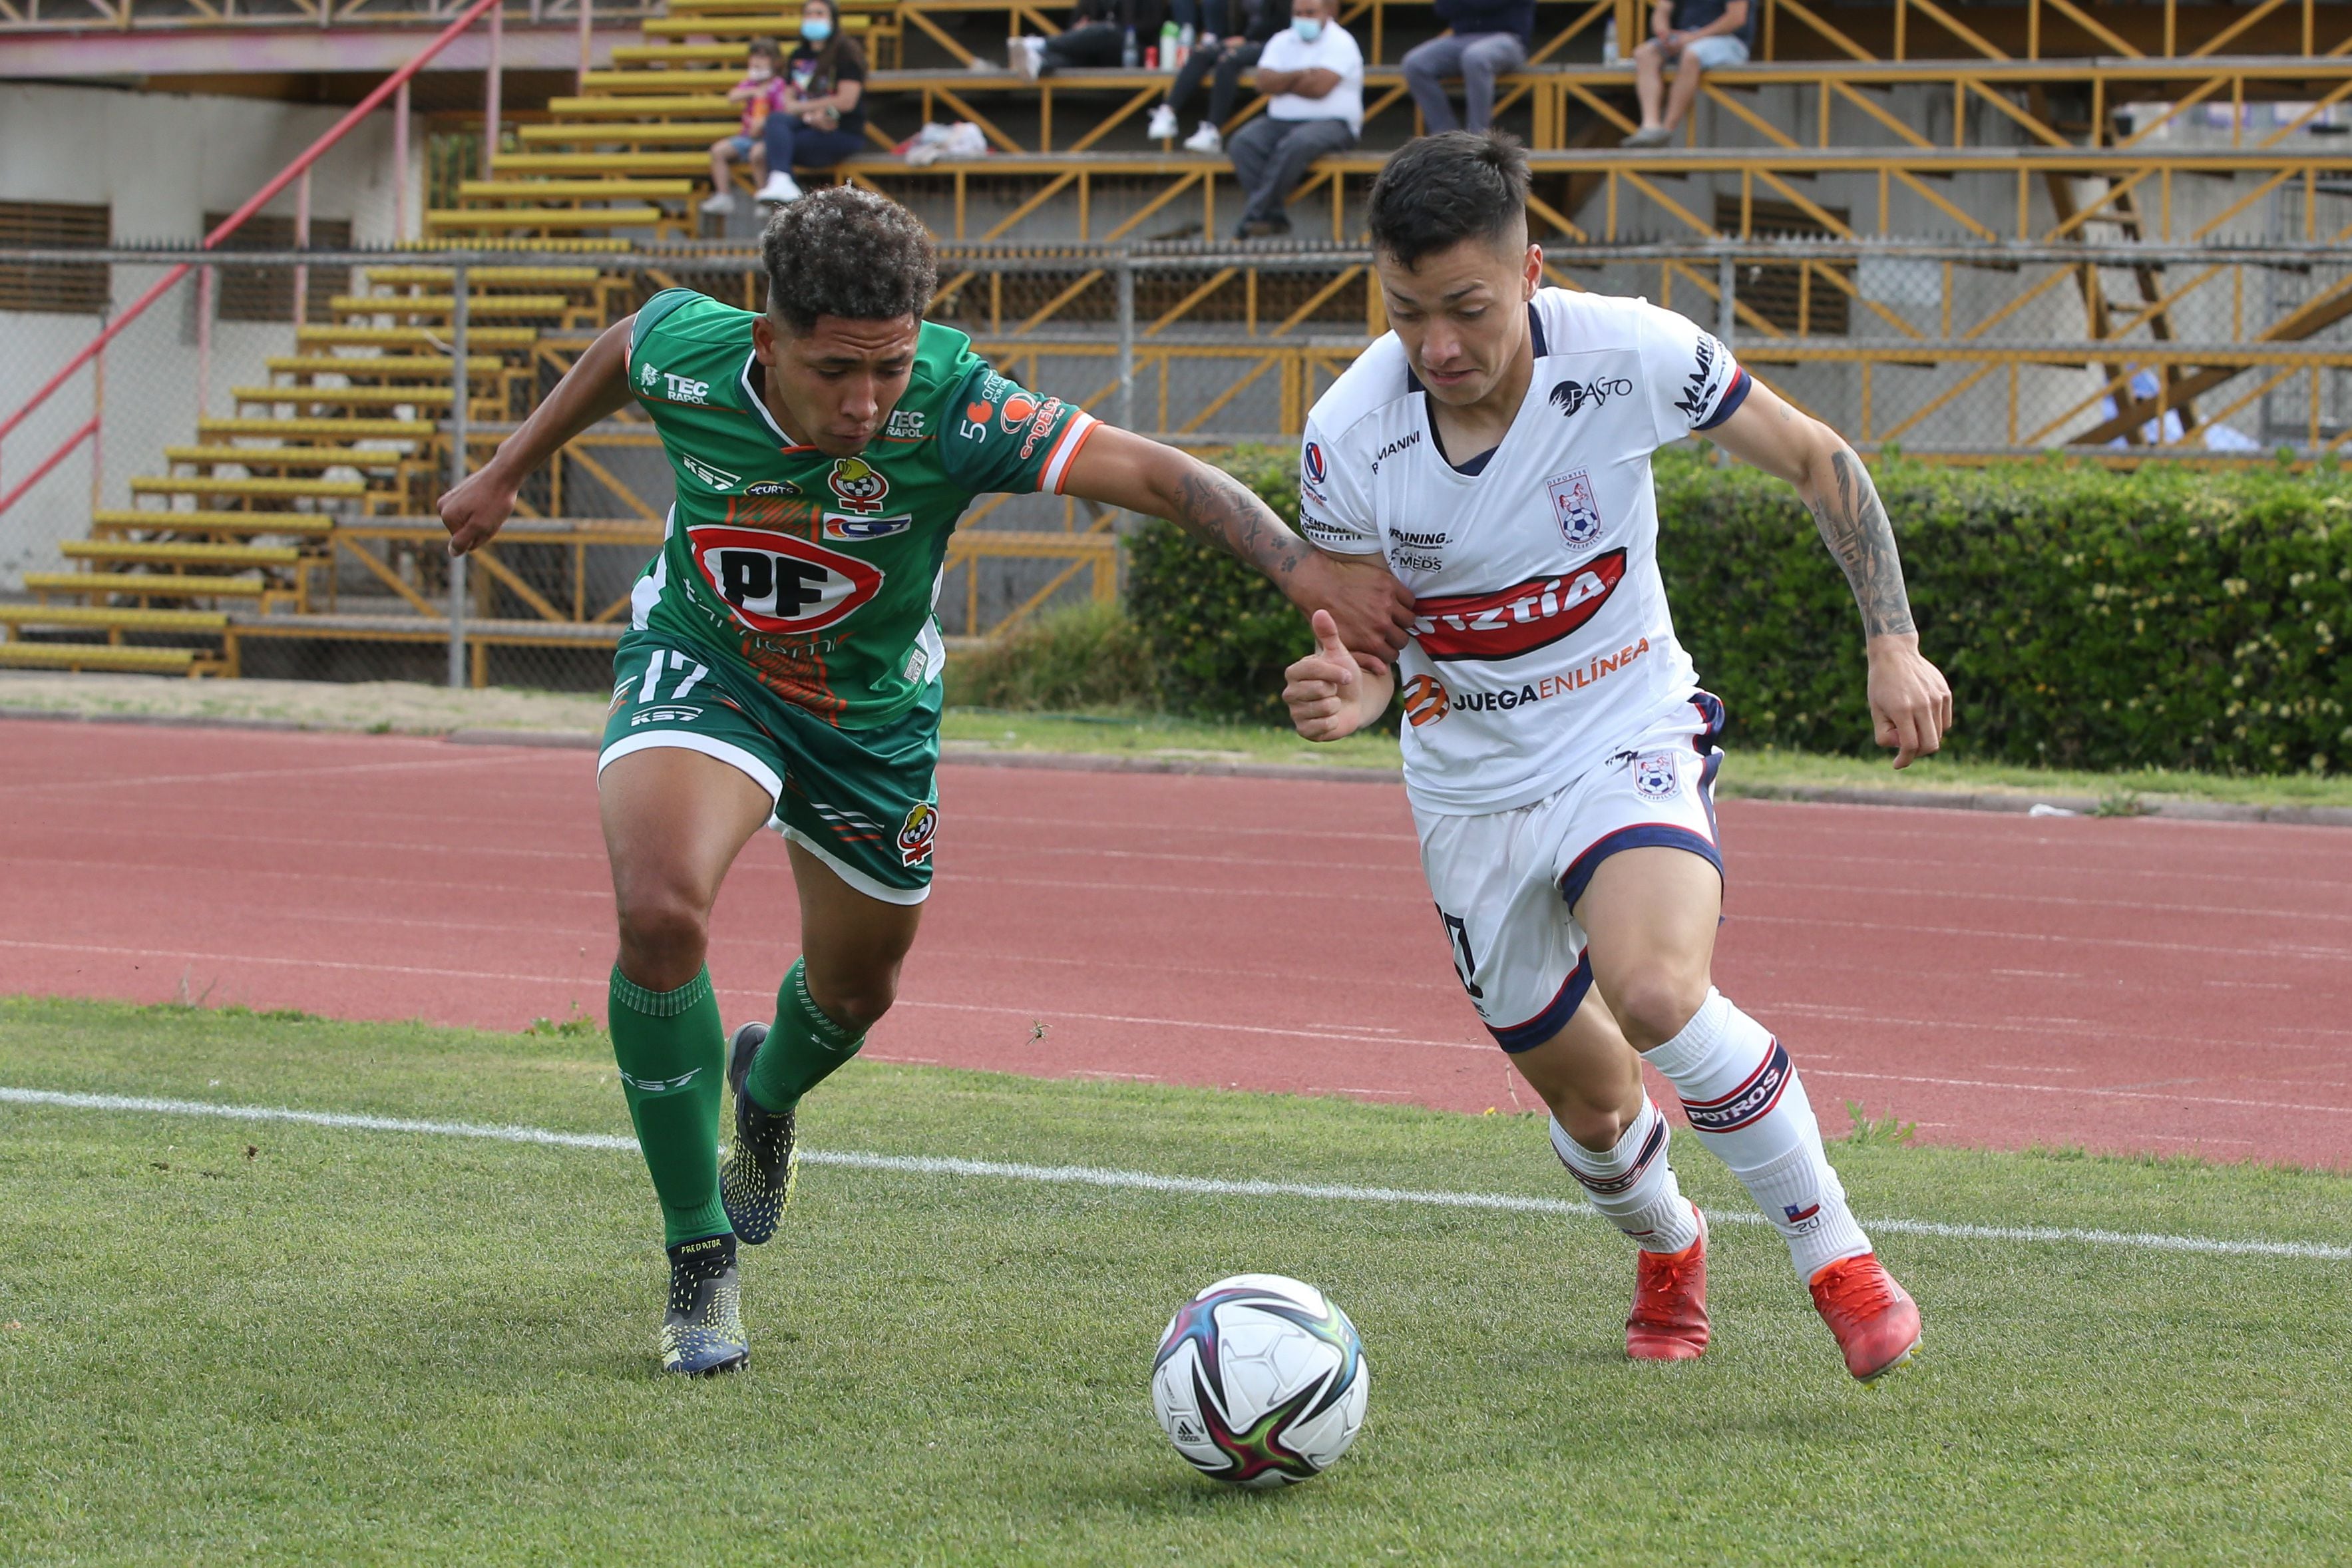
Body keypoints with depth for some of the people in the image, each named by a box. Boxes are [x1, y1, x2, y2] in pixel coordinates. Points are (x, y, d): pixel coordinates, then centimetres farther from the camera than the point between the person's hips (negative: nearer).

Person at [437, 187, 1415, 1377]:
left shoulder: (951, 410, -35)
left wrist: (1308, 569, -54)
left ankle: (765, 1094, 62)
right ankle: (700, 1260, -10)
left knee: (856, 990, 20)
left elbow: (1155, 474, -40)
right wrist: (506, 474, 12)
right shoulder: (686, 353, -27)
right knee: (659, 910, -29)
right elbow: (618, 351, -1)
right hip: (702, 664, -1)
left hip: (872, 708, 1)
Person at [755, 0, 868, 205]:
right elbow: (788, 102, 10)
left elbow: (846, 102, -11)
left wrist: (801, 107, -5)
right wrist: (811, 114, -13)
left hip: (845, 134, -5)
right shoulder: (798, 57, 18)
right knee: (776, 121, -29)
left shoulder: (846, 52, -1)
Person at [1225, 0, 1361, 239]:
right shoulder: (1282, 42, 14)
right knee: (1244, 142, -22)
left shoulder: (1340, 43, -4)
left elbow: (1319, 87, -17)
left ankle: (1256, 213, -31)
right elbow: (1264, 83, -1)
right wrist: (1298, 76, -14)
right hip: (1281, 120, 6)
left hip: (1332, 123, -6)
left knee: (1296, 144, -37)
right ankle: (1274, 216, -28)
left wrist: (1283, 83, -3)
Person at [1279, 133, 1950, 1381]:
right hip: (1472, 784, 2)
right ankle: (1668, 1248, 48)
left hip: (1629, 739, -2)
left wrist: (1894, 645, -10)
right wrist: (1349, 697, -29)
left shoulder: (1629, 354, -21)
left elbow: (1815, 460, -5)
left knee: (1656, 991, -32)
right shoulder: (1347, 438, -18)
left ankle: (1838, 1259, -14)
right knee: (1592, 1104, 12)